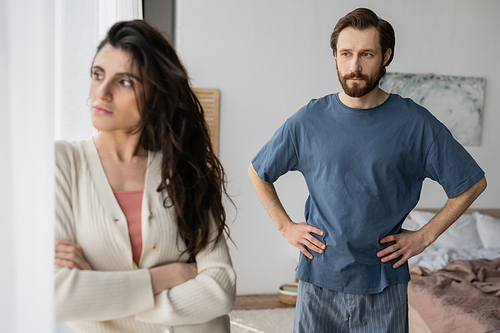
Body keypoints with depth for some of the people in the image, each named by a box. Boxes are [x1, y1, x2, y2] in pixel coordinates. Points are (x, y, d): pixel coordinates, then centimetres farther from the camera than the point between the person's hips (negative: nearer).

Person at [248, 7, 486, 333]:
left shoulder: (414, 123, -6)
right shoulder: (308, 121, -3)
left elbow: (473, 183, 3)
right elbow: (258, 173, 11)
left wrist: (425, 235, -1)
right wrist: (285, 226, 4)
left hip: (385, 285, 0)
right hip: (319, 280, 1)